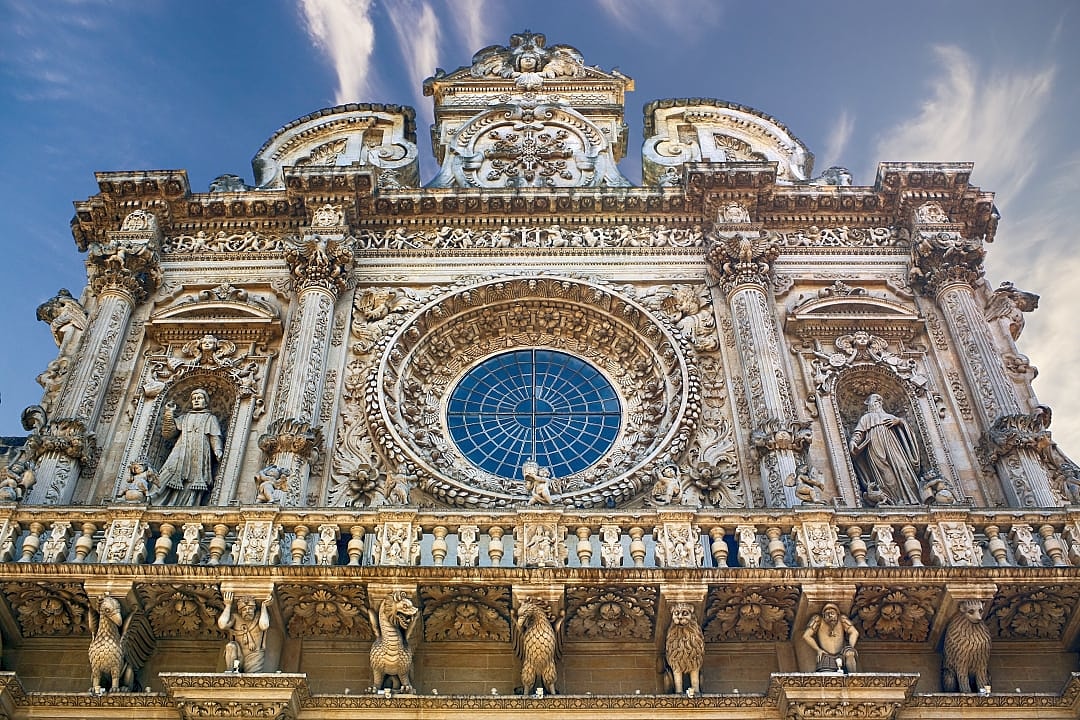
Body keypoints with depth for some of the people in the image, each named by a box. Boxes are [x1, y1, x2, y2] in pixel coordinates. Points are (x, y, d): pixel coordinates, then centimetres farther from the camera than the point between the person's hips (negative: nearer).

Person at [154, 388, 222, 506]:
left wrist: (217, 451, -13)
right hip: (180, 455, 2)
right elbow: (167, 434, 16)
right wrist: (169, 414, 9)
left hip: (199, 457, -2)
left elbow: (214, 438, 6)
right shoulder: (184, 418, 27)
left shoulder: (210, 418, 20)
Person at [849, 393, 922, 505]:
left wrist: (898, 421, -3)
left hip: (892, 445, 3)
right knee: (885, 472, -20)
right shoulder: (866, 418, 27)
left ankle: (909, 499, -24)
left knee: (901, 466, -17)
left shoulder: (888, 416, 35)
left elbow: (903, 424, 21)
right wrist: (853, 441, -11)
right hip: (876, 446, -3)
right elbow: (859, 433, 11)